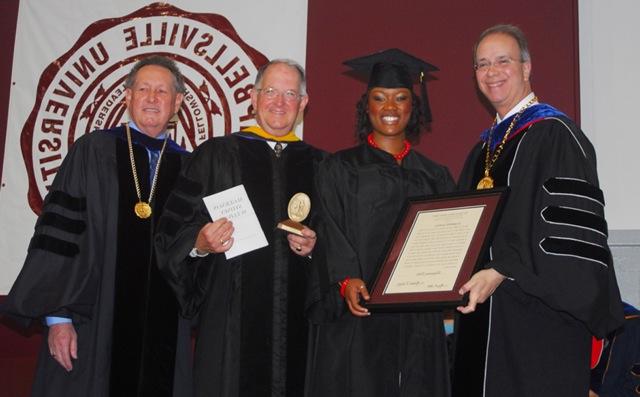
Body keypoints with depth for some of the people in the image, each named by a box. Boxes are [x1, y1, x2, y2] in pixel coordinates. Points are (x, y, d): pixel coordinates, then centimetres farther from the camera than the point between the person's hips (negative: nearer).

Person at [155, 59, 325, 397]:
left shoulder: (318, 165, 11)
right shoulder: (216, 155, 3)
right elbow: (174, 231, 0)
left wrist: (314, 246, -6)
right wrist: (200, 243, -19)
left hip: (298, 317, 2)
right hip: (231, 315, -2)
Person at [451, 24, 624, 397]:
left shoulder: (555, 133, -7)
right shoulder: (484, 148, 17)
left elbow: (570, 224, -17)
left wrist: (501, 272, -22)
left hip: (539, 313, -7)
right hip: (484, 311, 7)